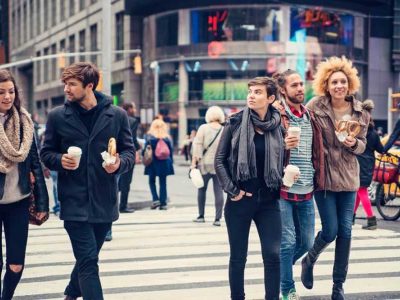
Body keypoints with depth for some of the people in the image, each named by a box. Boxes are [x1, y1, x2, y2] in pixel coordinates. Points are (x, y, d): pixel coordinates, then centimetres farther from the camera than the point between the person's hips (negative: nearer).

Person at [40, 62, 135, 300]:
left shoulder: (117, 115, 0)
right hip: (75, 200, -2)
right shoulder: (58, 116, 0)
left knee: (88, 258, 18)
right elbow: (46, 153, 8)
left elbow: (130, 152, 6)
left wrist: (119, 163, -16)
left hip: (105, 200, 2)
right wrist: (60, 160, -14)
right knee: (88, 261, -9)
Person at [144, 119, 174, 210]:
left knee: (152, 181, 12)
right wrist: (170, 161, 11)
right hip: (164, 162, 2)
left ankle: (155, 199, -5)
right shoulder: (167, 138, 1)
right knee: (163, 183, 6)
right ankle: (163, 203, 5)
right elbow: (171, 151, 4)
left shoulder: (149, 137, -5)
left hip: (152, 162, -2)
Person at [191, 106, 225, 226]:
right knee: (219, 191, 2)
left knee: (202, 189, 13)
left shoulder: (203, 128, -5)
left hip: (205, 163, -1)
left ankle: (201, 216, 19)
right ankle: (217, 218, -1)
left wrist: (194, 162, -4)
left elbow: (197, 145, -8)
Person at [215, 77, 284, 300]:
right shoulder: (236, 123, -2)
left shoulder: (278, 126, 1)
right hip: (240, 200, -1)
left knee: (273, 255, -3)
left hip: (269, 201, 1)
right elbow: (220, 159, -1)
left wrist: (283, 180, -2)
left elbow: (282, 160, 13)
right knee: (238, 257, 7)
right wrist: (232, 190, -7)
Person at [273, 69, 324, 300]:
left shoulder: (310, 116, 12)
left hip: (306, 192, 6)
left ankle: (279, 268, 36)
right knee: (288, 242, -2)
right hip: (283, 190, -6)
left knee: (307, 243, 12)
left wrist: (317, 180, 16)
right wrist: (283, 145, -25)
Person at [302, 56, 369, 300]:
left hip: (348, 177, 3)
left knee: (345, 231, 3)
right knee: (330, 231, -4)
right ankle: (309, 261, 29)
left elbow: (362, 145, 8)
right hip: (324, 175, -3)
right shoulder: (315, 106, -9)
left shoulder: (359, 111, 1)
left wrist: (353, 143, -13)